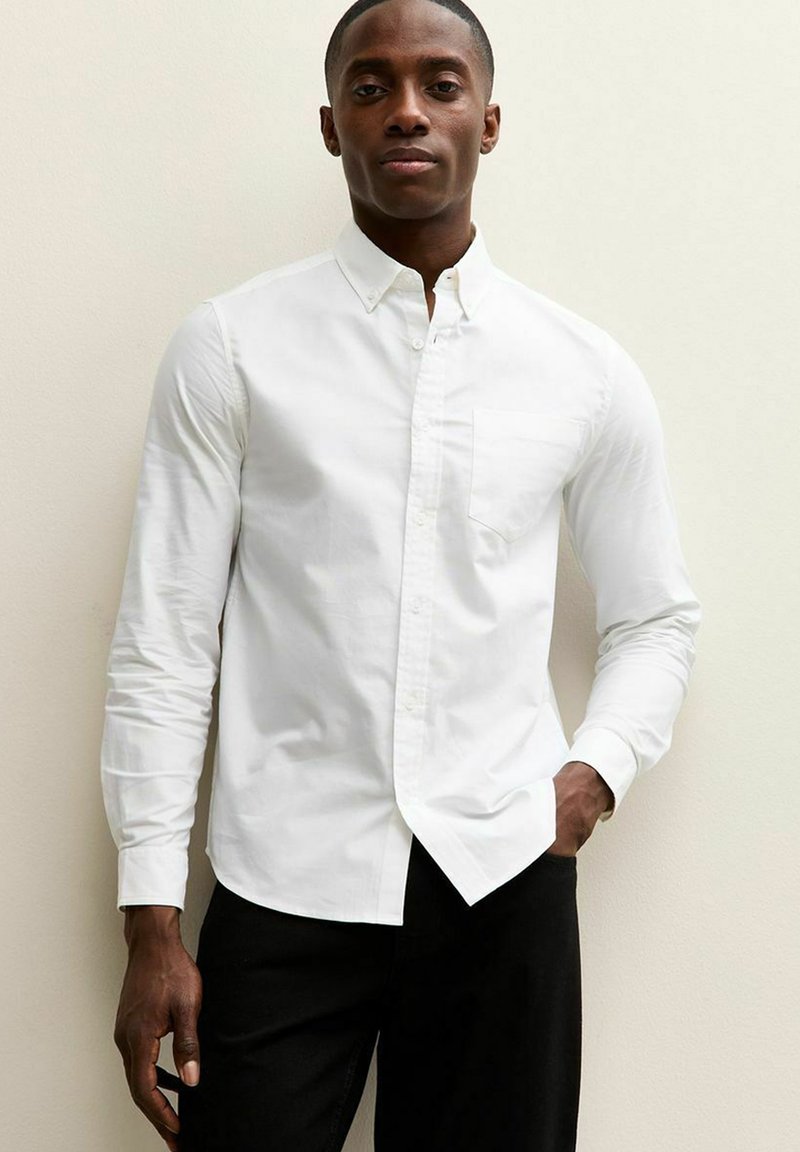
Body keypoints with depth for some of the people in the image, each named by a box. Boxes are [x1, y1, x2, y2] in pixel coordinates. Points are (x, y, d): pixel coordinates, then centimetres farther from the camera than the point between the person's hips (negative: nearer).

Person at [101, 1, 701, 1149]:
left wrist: (596, 772, -2)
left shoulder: (588, 372, 4)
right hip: (283, 884, -1)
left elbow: (656, 620, 16)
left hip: (503, 879, 2)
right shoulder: (229, 346, -1)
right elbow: (162, 642, -2)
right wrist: (153, 922, -5)